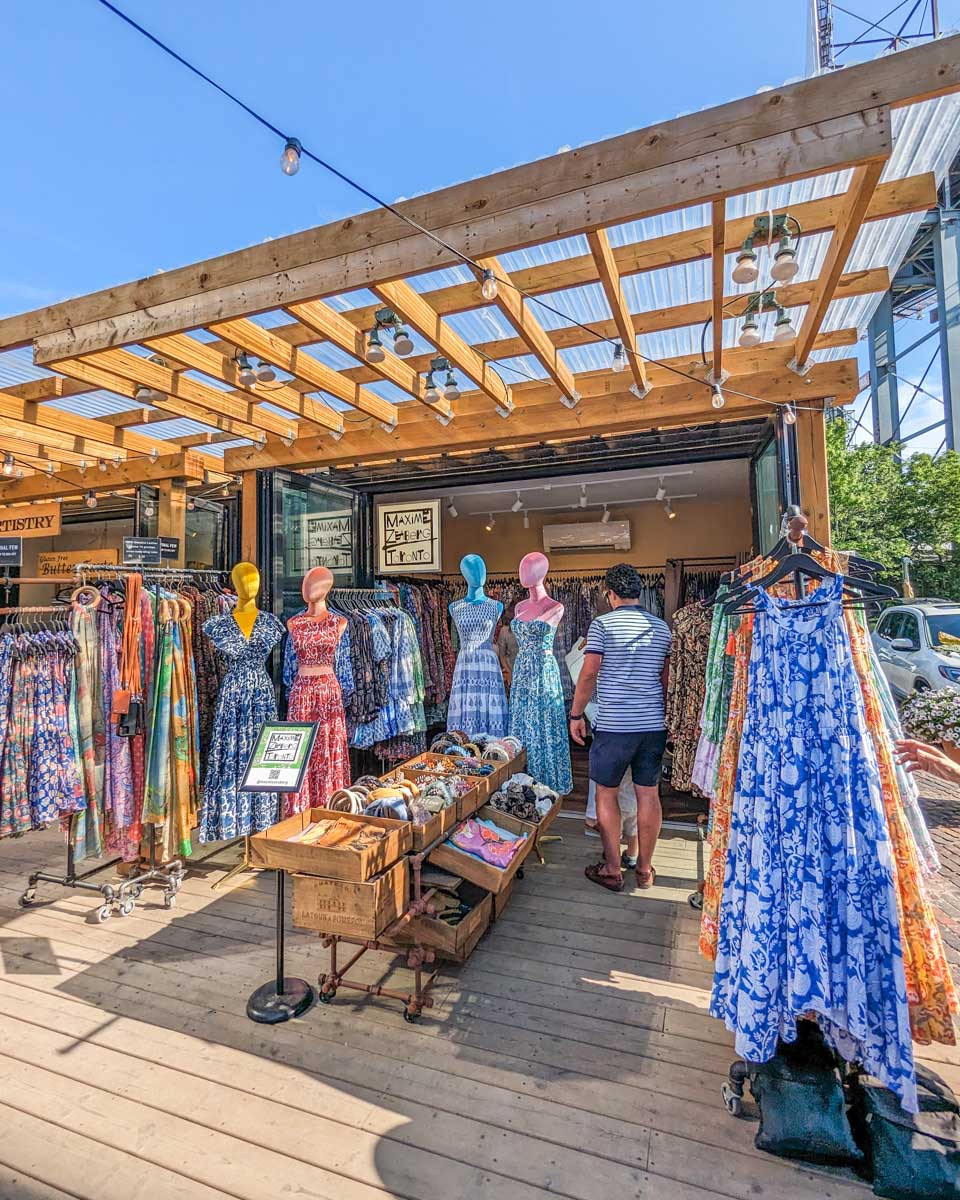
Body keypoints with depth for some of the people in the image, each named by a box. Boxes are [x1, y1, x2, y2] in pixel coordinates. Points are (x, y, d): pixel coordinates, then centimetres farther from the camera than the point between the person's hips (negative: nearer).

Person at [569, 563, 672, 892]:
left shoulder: (603, 624, -8)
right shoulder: (662, 627, 8)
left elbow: (588, 674, -10)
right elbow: (666, 678, 14)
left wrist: (576, 715, 0)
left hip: (613, 725, -5)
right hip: (653, 723, 5)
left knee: (606, 794, 8)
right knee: (649, 794, 11)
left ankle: (612, 870, 16)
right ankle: (645, 869, 24)